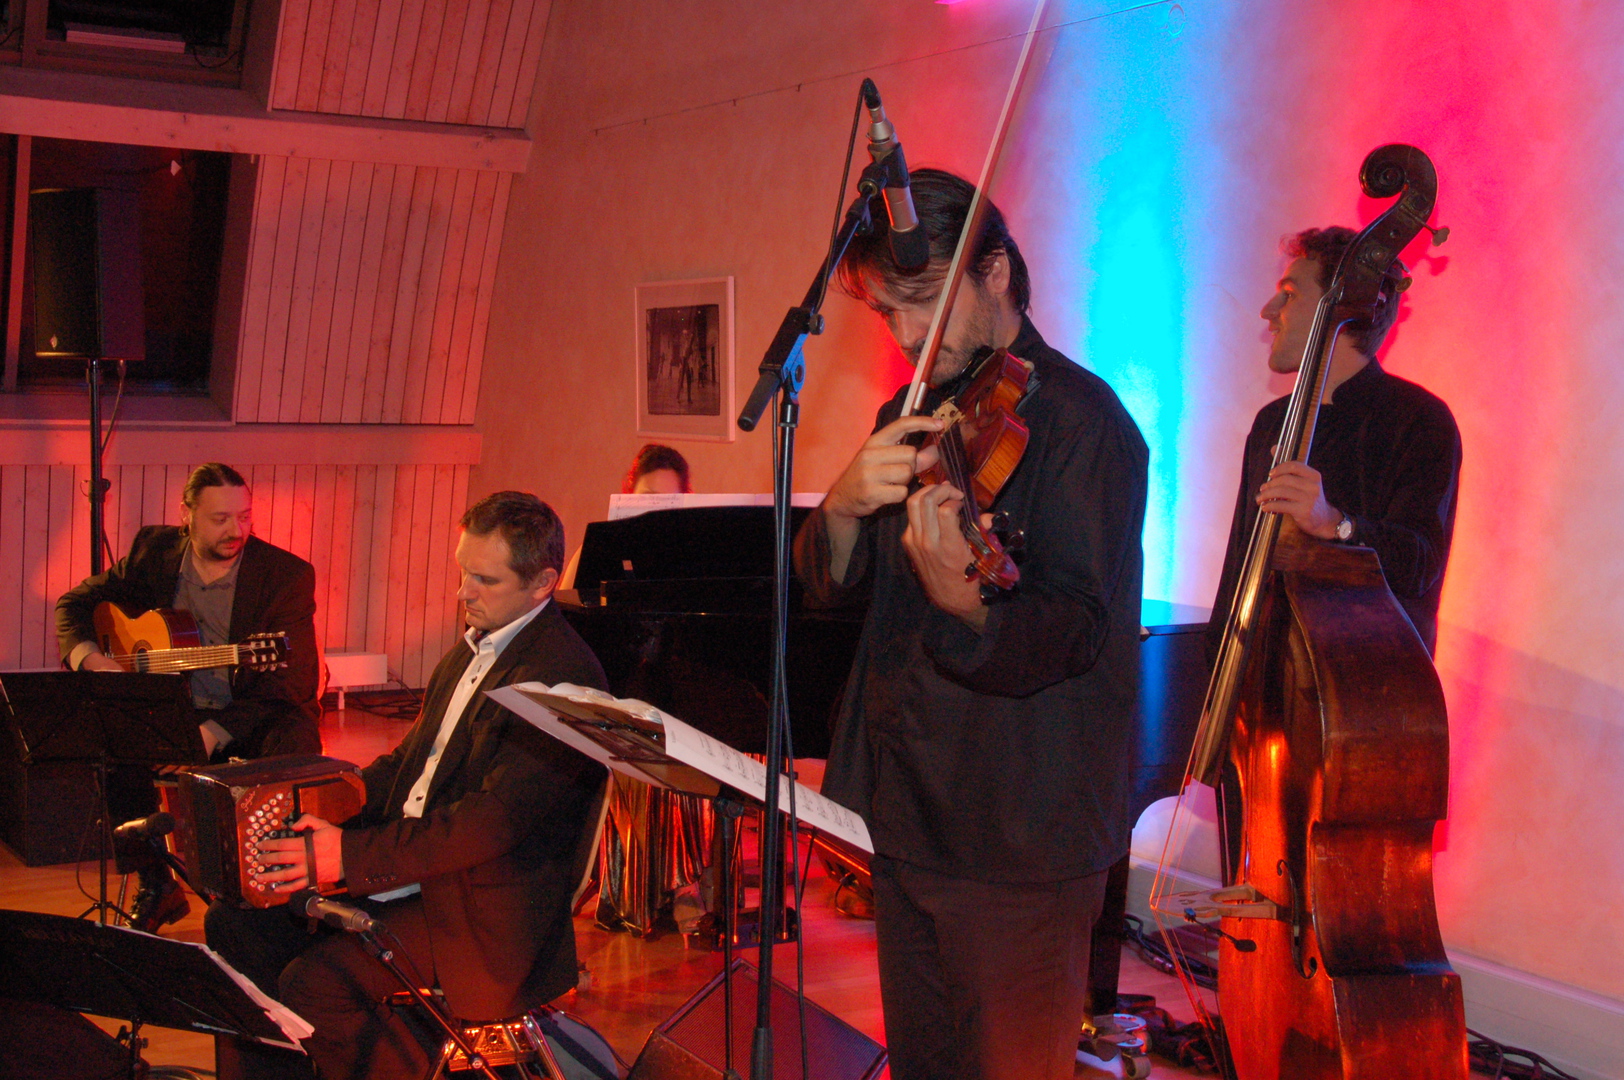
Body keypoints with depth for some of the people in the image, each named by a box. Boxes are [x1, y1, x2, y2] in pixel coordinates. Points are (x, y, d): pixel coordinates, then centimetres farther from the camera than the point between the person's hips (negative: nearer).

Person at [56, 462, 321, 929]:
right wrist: (89, 658, -14)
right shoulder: (155, 551, -1)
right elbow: (76, 603, 10)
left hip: (254, 715, -3)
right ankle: (157, 888, 0)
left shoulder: (287, 575, -14)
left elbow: (292, 684, -19)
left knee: (293, 750, -34)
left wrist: (214, 732, -30)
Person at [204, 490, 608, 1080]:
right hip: (409, 873, 10)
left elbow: (494, 819, -25)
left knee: (315, 983, -23)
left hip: (486, 911, -9)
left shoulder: (563, 676, -18)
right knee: (235, 927, 2)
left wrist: (354, 854, -25)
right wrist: (324, 809, 3)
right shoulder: (473, 648, 13)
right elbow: (410, 758, 20)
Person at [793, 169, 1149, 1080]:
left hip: (1022, 834, -7)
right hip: (906, 815, 7)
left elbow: (1077, 632, -24)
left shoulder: (1079, 418, -14)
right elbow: (832, 588, 5)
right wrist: (845, 506, -17)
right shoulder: (910, 423, 10)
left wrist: (962, 604, -45)